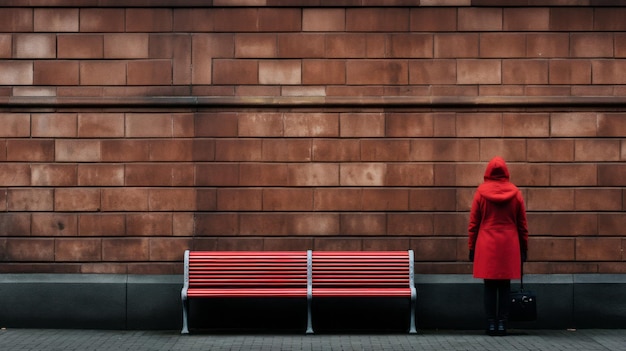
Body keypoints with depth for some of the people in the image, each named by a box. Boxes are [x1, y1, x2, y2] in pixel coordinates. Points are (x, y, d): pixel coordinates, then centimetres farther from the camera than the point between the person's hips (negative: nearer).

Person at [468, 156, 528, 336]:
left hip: (486, 246, -1)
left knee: (489, 286, 3)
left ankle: (491, 324, 2)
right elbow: (522, 224, 5)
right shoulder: (515, 192, 2)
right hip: (509, 246, 1)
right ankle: (502, 324, 3)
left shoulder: (481, 191, -1)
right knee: (505, 286, 5)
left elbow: (473, 223, 1)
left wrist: (472, 247, 7)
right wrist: (524, 248, 12)